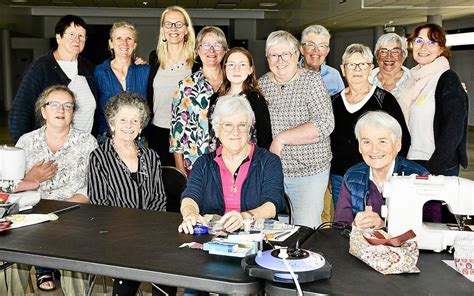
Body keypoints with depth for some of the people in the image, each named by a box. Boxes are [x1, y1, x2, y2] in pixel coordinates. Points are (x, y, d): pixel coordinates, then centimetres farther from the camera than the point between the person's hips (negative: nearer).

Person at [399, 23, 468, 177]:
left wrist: (433, 169, -20)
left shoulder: (448, 79, -10)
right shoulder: (414, 77, 9)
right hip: (410, 162, 6)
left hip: (440, 168, -6)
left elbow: (453, 133, -16)